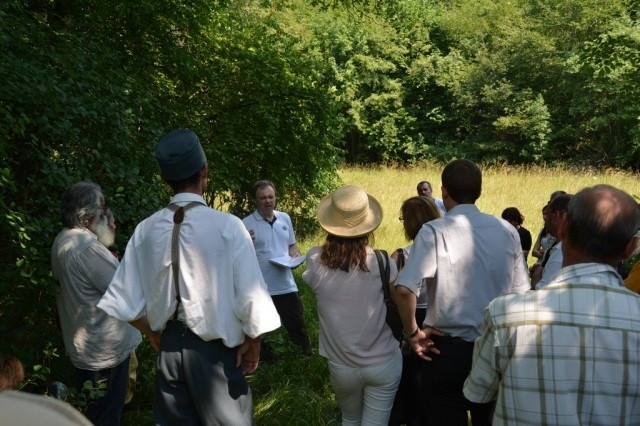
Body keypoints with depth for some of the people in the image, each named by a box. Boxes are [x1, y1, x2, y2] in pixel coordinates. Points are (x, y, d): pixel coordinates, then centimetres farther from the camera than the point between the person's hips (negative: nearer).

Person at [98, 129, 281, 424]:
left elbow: (126, 299, -1)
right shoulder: (227, 226, -17)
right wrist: (252, 343, 0)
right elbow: (251, 297, -17)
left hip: (169, 347, 4)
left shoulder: (146, 230, -6)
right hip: (214, 348, -4)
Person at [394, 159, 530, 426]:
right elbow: (521, 292, 4)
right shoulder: (507, 231, -1)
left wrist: (413, 333, -10)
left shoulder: (435, 231, -14)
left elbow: (404, 289, -24)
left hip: (447, 350, -4)